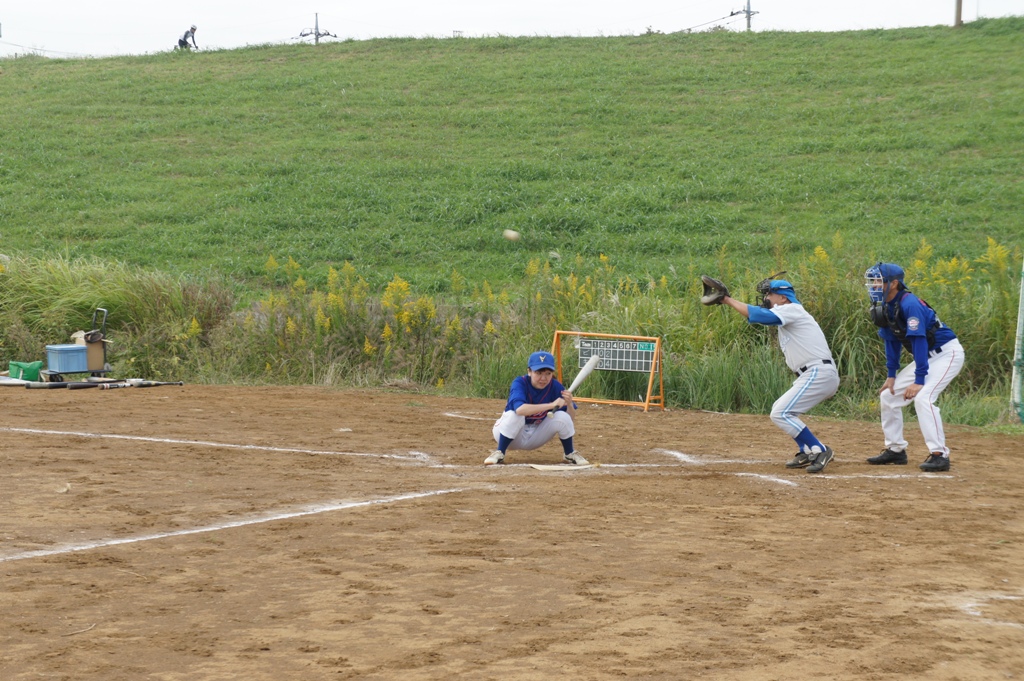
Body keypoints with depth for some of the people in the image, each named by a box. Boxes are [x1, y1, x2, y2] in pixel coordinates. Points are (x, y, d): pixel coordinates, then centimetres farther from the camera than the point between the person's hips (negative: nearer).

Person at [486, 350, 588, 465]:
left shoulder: (555, 387, -12)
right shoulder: (520, 383, -23)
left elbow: (571, 420, -11)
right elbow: (520, 409, -45)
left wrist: (569, 404, -32)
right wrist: (551, 405, -48)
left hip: (536, 438, 4)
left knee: (562, 416, -19)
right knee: (514, 415, -34)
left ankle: (569, 454, 4)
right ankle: (499, 453, -18)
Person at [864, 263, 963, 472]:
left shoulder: (909, 304, -27)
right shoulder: (885, 307, 0)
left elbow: (919, 342, -29)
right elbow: (892, 341, 10)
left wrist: (919, 380, -31)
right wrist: (891, 375, 5)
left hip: (948, 353, -10)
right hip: (927, 357, 10)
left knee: (922, 397, -27)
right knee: (888, 395, 9)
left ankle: (939, 454, -24)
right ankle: (895, 449, 17)